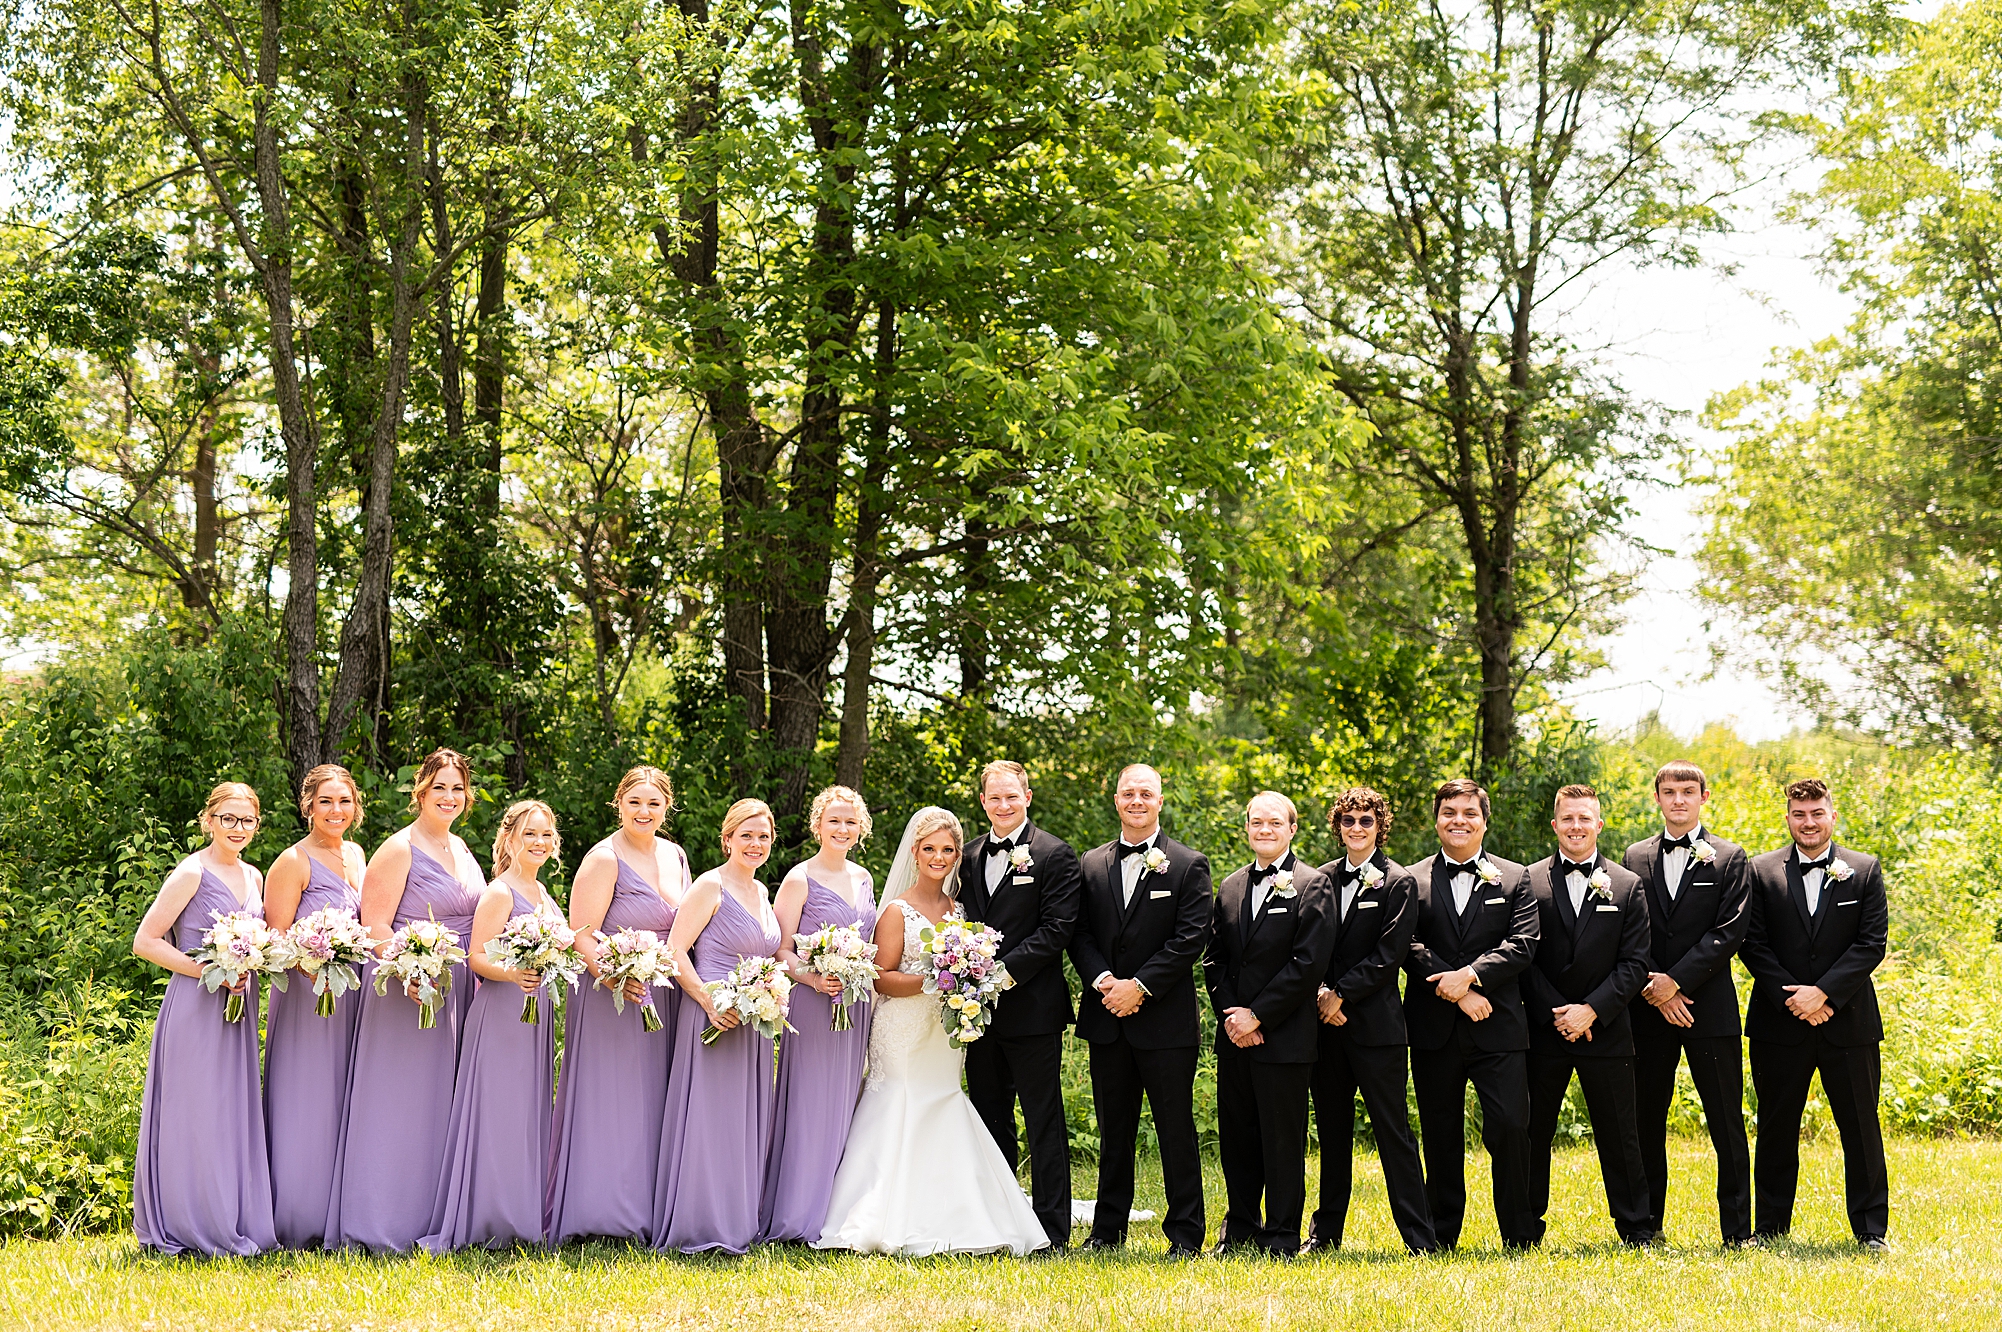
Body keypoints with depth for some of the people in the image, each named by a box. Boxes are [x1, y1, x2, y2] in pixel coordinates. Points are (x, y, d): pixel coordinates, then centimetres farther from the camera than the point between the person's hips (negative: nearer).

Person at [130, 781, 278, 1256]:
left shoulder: (253, 877, 14)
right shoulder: (192, 873, -8)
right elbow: (145, 941, -10)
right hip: (196, 1008, -7)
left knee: (236, 1113, 8)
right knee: (197, 1114, -4)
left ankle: (234, 1225, 15)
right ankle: (193, 1229, 2)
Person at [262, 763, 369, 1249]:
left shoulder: (355, 855, 14)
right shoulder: (294, 862, -8)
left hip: (353, 996, 7)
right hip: (306, 997, -7)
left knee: (343, 1107, 8)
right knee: (305, 1110, -5)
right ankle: (296, 1227, 0)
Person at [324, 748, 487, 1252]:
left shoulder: (460, 848, 14)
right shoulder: (399, 850, -9)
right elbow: (374, 925, -15)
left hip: (457, 993, 8)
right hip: (408, 994, -8)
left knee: (441, 1106, 10)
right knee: (399, 1106, -5)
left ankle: (433, 1219, 17)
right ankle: (385, 1226, -1)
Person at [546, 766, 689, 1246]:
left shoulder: (675, 856, 11)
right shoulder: (604, 859, -10)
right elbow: (581, 936, -14)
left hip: (665, 999, 7)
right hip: (611, 999, -7)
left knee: (652, 1107, 10)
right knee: (608, 1105, -5)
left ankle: (644, 1214, 17)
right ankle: (599, 1211, 0)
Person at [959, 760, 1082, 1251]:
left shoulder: (1055, 855, -5)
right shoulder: (970, 855, 12)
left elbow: (1056, 930, -12)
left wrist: (1004, 970, -19)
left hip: (1032, 1008, -6)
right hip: (980, 1008, 6)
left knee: (1044, 1125, -1)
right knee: (990, 1121, 12)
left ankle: (1053, 1231, 3)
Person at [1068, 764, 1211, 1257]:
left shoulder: (1189, 865, 0)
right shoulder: (1092, 864, 11)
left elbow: (1190, 939, -8)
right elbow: (1080, 934, 7)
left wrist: (1140, 986, -14)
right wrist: (1102, 979, -11)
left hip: (1166, 1021, -4)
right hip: (1108, 1018, 4)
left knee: (1176, 1131, 0)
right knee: (1113, 1132, 11)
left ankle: (1185, 1235, 6)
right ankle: (1108, 1229, 19)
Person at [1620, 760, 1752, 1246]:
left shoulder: (1729, 858, 4)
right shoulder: (1635, 858, 11)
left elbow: (1730, 931, -6)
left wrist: (1676, 979, -13)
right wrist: (1654, 989, -9)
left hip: (1710, 1008, -2)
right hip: (1650, 1009, 2)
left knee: (1727, 1124, -2)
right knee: (1647, 1123, 6)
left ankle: (1737, 1231, 3)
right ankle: (1647, 1228, 14)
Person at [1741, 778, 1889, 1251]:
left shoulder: (1865, 870, 3)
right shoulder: (1761, 871, 4)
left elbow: (1872, 944, -4)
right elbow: (1753, 945, 0)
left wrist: (1823, 993, -14)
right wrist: (1793, 1000, -11)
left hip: (1848, 1022, -1)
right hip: (1780, 1022, 1)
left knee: (1861, 1128, 3)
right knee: (1776, 1129, 7)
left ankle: (1870, 1230, 12)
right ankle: (1771, 1227, 16)